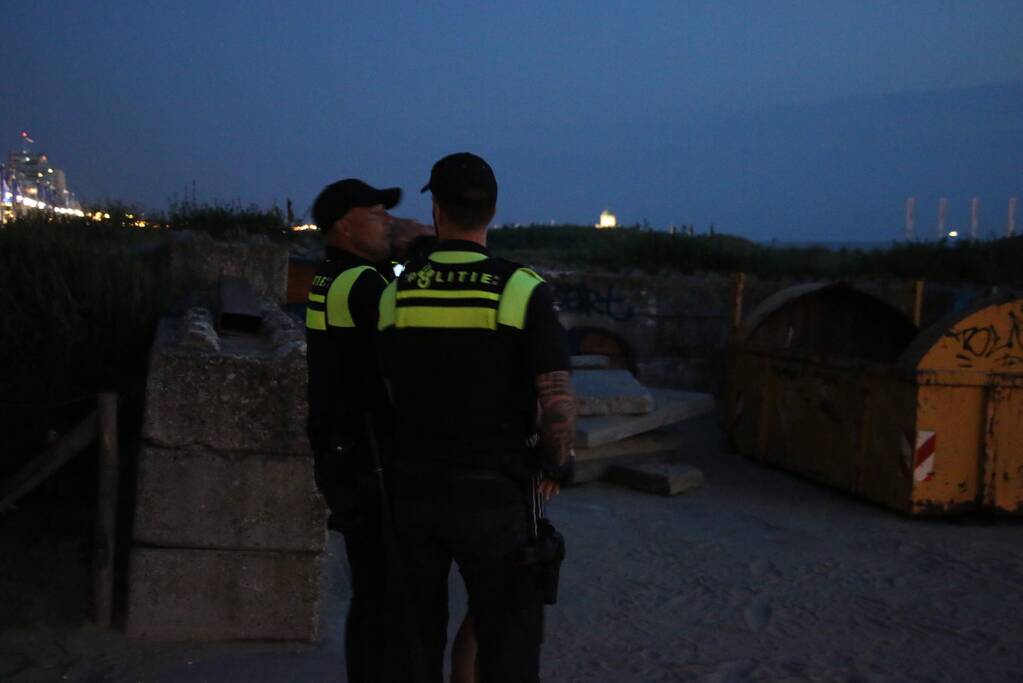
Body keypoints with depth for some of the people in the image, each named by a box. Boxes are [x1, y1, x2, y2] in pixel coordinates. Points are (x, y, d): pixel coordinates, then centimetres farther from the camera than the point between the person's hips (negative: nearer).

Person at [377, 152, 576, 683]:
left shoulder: (395, 293, -3)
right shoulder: (521, 290, -13)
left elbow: (390, 397, 3)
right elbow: (559, 403, -18)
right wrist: (557, 465, -1)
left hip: (413, 488, 3)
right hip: (496, 495, -3)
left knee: (417, 637, 18)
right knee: (507, 640, 9)